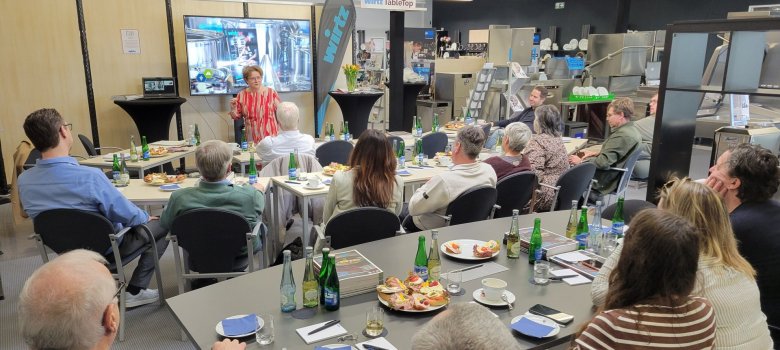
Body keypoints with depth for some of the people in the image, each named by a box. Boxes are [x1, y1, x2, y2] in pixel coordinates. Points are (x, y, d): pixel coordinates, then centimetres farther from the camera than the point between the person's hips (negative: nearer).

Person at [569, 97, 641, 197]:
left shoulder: (622, 135, -26)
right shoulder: (632, 130, 5)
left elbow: (603, 163, -26)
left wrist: (580, 161, -13)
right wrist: (596, 153, 10)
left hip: (604, 181, -10)